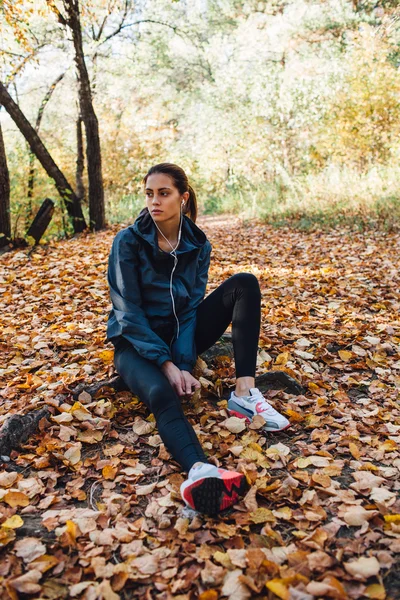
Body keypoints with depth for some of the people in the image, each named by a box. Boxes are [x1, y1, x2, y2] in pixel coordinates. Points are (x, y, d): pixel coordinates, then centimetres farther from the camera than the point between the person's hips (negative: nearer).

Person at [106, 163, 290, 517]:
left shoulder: (198, 244, -2)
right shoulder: (128, 242, -12)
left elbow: (190, 309, -7)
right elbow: (128, 311, -18)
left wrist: (184, 363, -22)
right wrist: (167, 364, -27)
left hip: (180, 335, 4)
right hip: (136, 342, -4)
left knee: (245, 284, -13)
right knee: (161, 392, -39)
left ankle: (245, 393, -26)